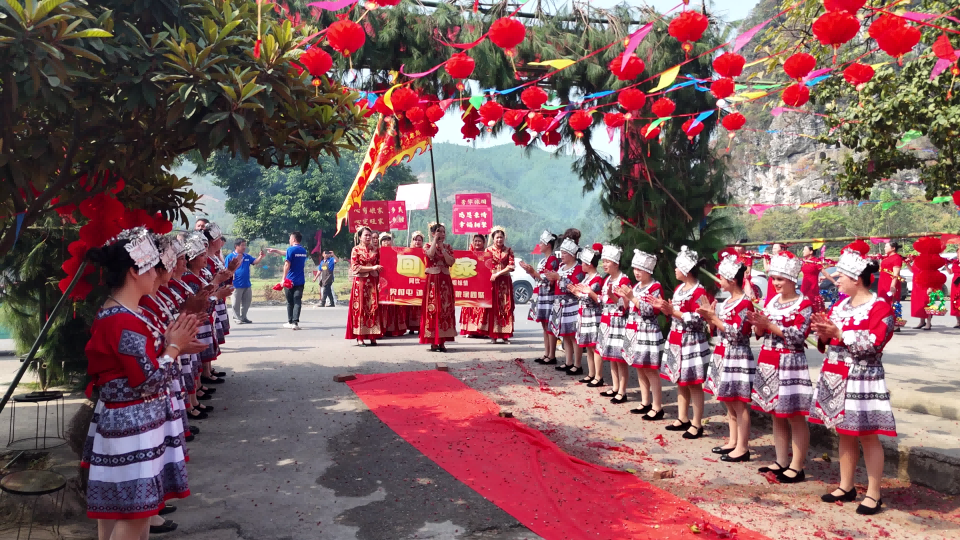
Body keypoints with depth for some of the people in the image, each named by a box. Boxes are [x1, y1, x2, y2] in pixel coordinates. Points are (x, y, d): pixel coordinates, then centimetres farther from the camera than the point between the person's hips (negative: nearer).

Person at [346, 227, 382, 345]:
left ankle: (373, 336, 4)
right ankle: (360, 337, 0)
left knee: (373, 307, 0)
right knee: (360, 308, -3)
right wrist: (372, 268, -13)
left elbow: (378, 266, 14)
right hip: (360, 282, -3)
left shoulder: (375, 249, 12)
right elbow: (355, 267, -6)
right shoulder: (356, 250, 3)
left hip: (373, 282, 3)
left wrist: (379, 281, 0)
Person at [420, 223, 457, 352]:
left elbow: (451, 262, -5)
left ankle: (442, 341, 7)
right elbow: (430, 254, -21)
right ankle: (433, 342, -2)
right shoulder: (428, 246, 3)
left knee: (445, 308, 2)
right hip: (432, 280, -3)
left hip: (445, 281, 3)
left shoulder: (448, 247, 11)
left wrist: (442, 248, -6)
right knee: (432, 308, -6)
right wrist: (435, 240, -11)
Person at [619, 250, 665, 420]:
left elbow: (650, 311, -19)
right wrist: (625, 297, 2)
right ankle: (645, 403, 23)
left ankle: (657, 408, 2)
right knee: (640, 368, 13)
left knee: (650, 370, -5)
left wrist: (632, 297, -22)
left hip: (648, 333, -8)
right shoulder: (636, 286, 12)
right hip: (635, 332, 8)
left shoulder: (656, 287, -11)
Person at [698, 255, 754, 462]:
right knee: (729, 402, 14)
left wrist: (714, 317, -17)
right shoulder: (727, 301, 12)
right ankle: (733, 441, 23)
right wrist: (709, 317, 1)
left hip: (738, 357, -9)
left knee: (739, 404, -4)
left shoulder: (745, 303, -15)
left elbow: (736, 333, -20)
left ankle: (742, 448, 3)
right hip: (723, 355, 9)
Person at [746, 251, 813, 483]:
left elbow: (798, 336, -18)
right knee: (776, 415, 13)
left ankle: (796, 467, 6)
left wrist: (769, 324, -22)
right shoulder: (771, 300, 12)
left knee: (794, 416, -1)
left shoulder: (804, 304, -8)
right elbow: (761, 333, 13)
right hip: (768, 363, 7)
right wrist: (758, 324, -8)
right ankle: (781, 462, 22)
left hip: (790, 364, -7)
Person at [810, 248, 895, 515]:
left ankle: (873, 494, 10)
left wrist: (839, 333, -22)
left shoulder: (881, 308, -10)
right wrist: (824, 333, -7)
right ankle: (846, 487, 24)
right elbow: (829, 342, 15)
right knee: (844, 433, 14)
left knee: (867, 435, 0)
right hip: (836, 377, 7)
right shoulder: (840, 306, 12)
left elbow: (873, 343, -20)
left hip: (862, 379, -7)